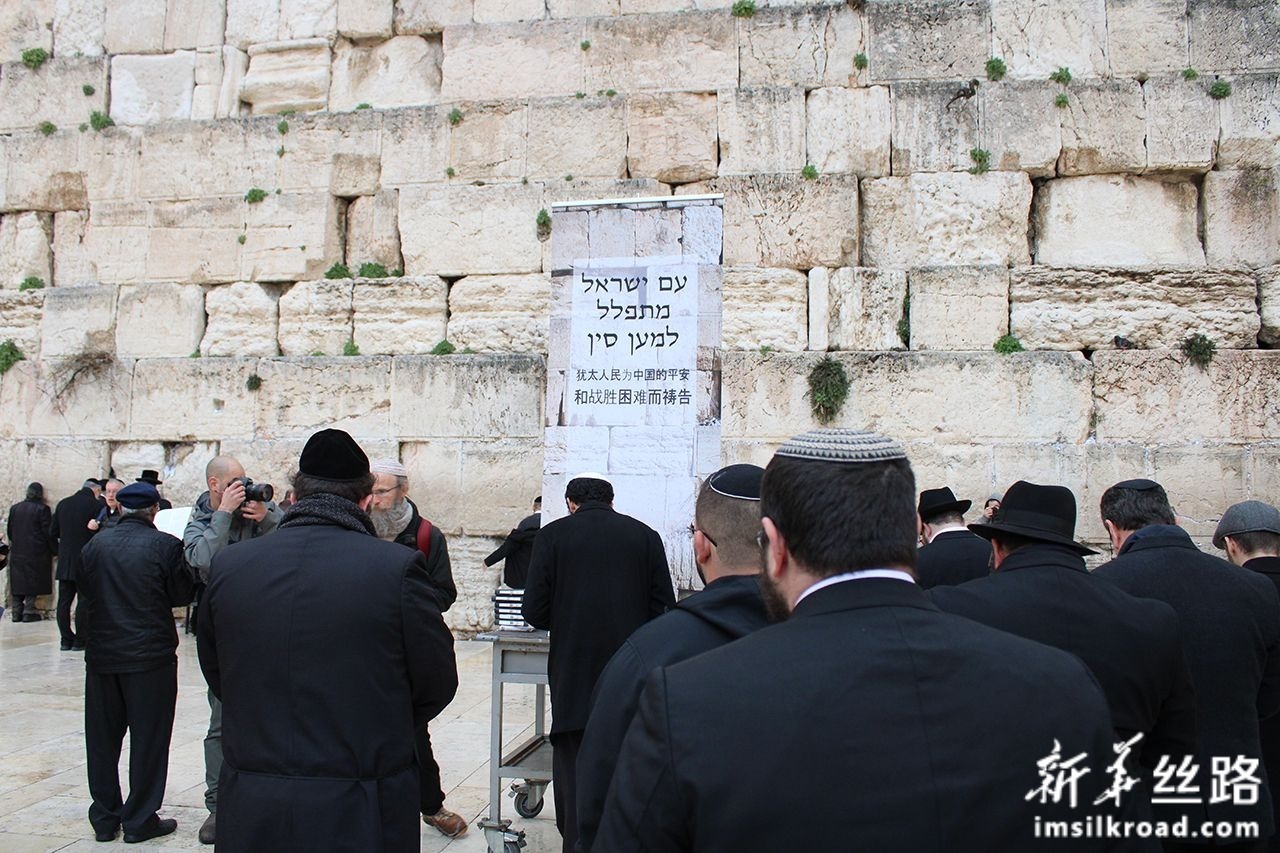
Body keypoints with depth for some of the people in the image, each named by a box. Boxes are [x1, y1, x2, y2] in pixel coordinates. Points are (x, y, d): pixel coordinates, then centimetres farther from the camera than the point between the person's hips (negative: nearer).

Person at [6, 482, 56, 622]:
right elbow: (48, 532, -10)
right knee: (32, 582, 0)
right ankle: (29, 612, -2)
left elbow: (9, 530, 12)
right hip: (36, 552, -5)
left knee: (18, 583, 9)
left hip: (17, 552, 5)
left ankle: (17, 612, 11)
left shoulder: (14, 508, 7)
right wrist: (55, 549, -2)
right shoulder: (42, 509, -9)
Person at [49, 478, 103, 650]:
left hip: (64, 560, 5)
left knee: (64, 601, 8)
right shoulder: (94, 504, -9)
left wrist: (59, 552, 19)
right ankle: (79, 640, 0)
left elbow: (52, 532, 12)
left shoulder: (63, 503, 9)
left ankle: (66, 639, 10)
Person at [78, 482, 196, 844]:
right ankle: (140, 820, 11)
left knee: (102, 737, 14)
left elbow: (85, 591, 8)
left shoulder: (95, 544, 0)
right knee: (148, 739, 6)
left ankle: (104, 818, 23)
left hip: (101, 654, 4)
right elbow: (183, 594, -6)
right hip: (150, 654, -4)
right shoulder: (164, 545, -12)